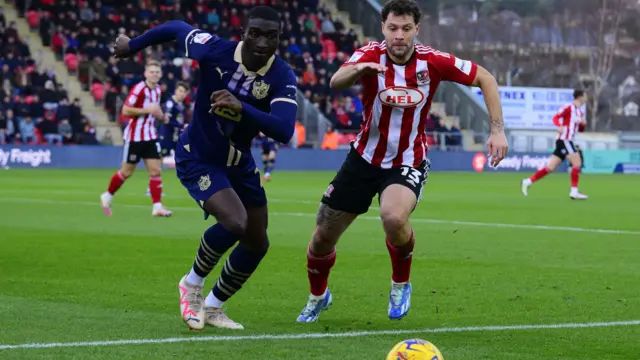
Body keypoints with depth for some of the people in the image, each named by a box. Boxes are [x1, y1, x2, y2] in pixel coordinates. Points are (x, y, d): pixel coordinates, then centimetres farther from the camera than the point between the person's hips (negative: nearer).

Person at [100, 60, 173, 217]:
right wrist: (147, 110, -25)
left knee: (156, 170, -4)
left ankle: (157, 206, -6)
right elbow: (126, 110, -21)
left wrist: (161, 116, 5)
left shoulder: (157, 90, 8)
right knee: (127, 172, 4)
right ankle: (107, 196, 25)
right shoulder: (139, 89, -16)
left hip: (150, 136, 6)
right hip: (135, 136, -6)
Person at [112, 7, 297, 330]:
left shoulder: (282, 77, -21)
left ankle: (213, 307, 31)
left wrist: (241, 107, -50)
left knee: (257, 243, 9)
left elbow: (284, 131, -36)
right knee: (235, 224, -26)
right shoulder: (215, 51, -24)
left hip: (239, 162, 5)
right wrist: (133, 45, 11)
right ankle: (192, 284, 1)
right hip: (198, 158, -4)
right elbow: (176, 28, -4)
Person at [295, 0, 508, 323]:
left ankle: (401, 285, -2)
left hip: (407, 163, -1)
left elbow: (485, 78, -2)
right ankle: (318, 297, 39)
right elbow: (336, 83, -37)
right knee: (323, 236, 6)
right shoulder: (370, 55, -17)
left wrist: (497, 130, -11)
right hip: (364, 159, 2)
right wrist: (357, 69, -60)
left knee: (394, 218, -33)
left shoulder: (433, 62, -14)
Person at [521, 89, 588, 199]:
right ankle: (574, 192, -13)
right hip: (564, 139, -9)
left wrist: (583, 123, 4)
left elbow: (580, 129, 25)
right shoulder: (568, 107, -7)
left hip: (568, 141, 9)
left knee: (550, 168, 4)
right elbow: (556, 118, -15)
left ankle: (528, 181, 8)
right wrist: (560, 126, -34)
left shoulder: (580, 112, 18)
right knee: (577, 162, -13)